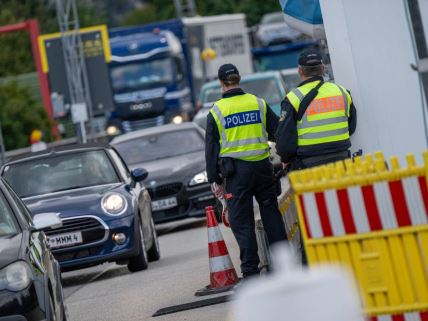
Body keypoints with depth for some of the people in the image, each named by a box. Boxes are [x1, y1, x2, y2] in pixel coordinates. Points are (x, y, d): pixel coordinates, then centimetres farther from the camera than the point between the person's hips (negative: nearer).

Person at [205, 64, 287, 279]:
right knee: (271, 214, 11)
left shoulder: (216, 112, 0)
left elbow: (211, 148, 1)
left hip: (236, 171, -2)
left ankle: (251, 270, 1)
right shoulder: (259, 104, 5)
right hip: (262, 167, 2)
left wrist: (214, 180, 4)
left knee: (241, 221, 2)